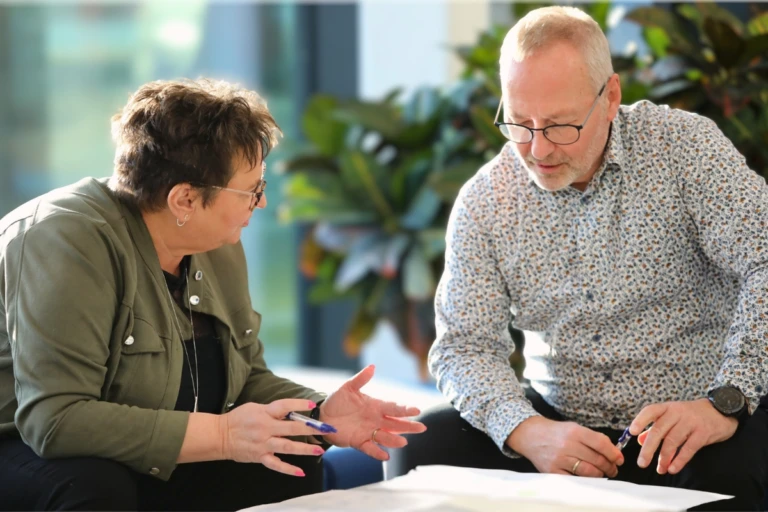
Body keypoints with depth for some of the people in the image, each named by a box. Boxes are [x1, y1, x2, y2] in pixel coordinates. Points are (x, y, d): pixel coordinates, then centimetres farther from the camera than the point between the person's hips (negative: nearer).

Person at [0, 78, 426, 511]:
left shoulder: (219, 248, 1)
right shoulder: (67, 241, -26)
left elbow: (248, 378, 11)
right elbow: (53, 419, -33)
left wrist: (320, 413, -11)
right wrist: (222, 435, -32)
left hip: (148, 467, 8)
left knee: (295, 470, -7)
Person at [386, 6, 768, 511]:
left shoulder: (684, 147, -9)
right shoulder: (485, 200, -1)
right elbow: (465, 346, -4)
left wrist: (726, 403, -29)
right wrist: (527, 431, -25)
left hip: (689, 415, -3)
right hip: (559, 419, 4)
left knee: (723, 470, -37)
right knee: (420, 450, -18)